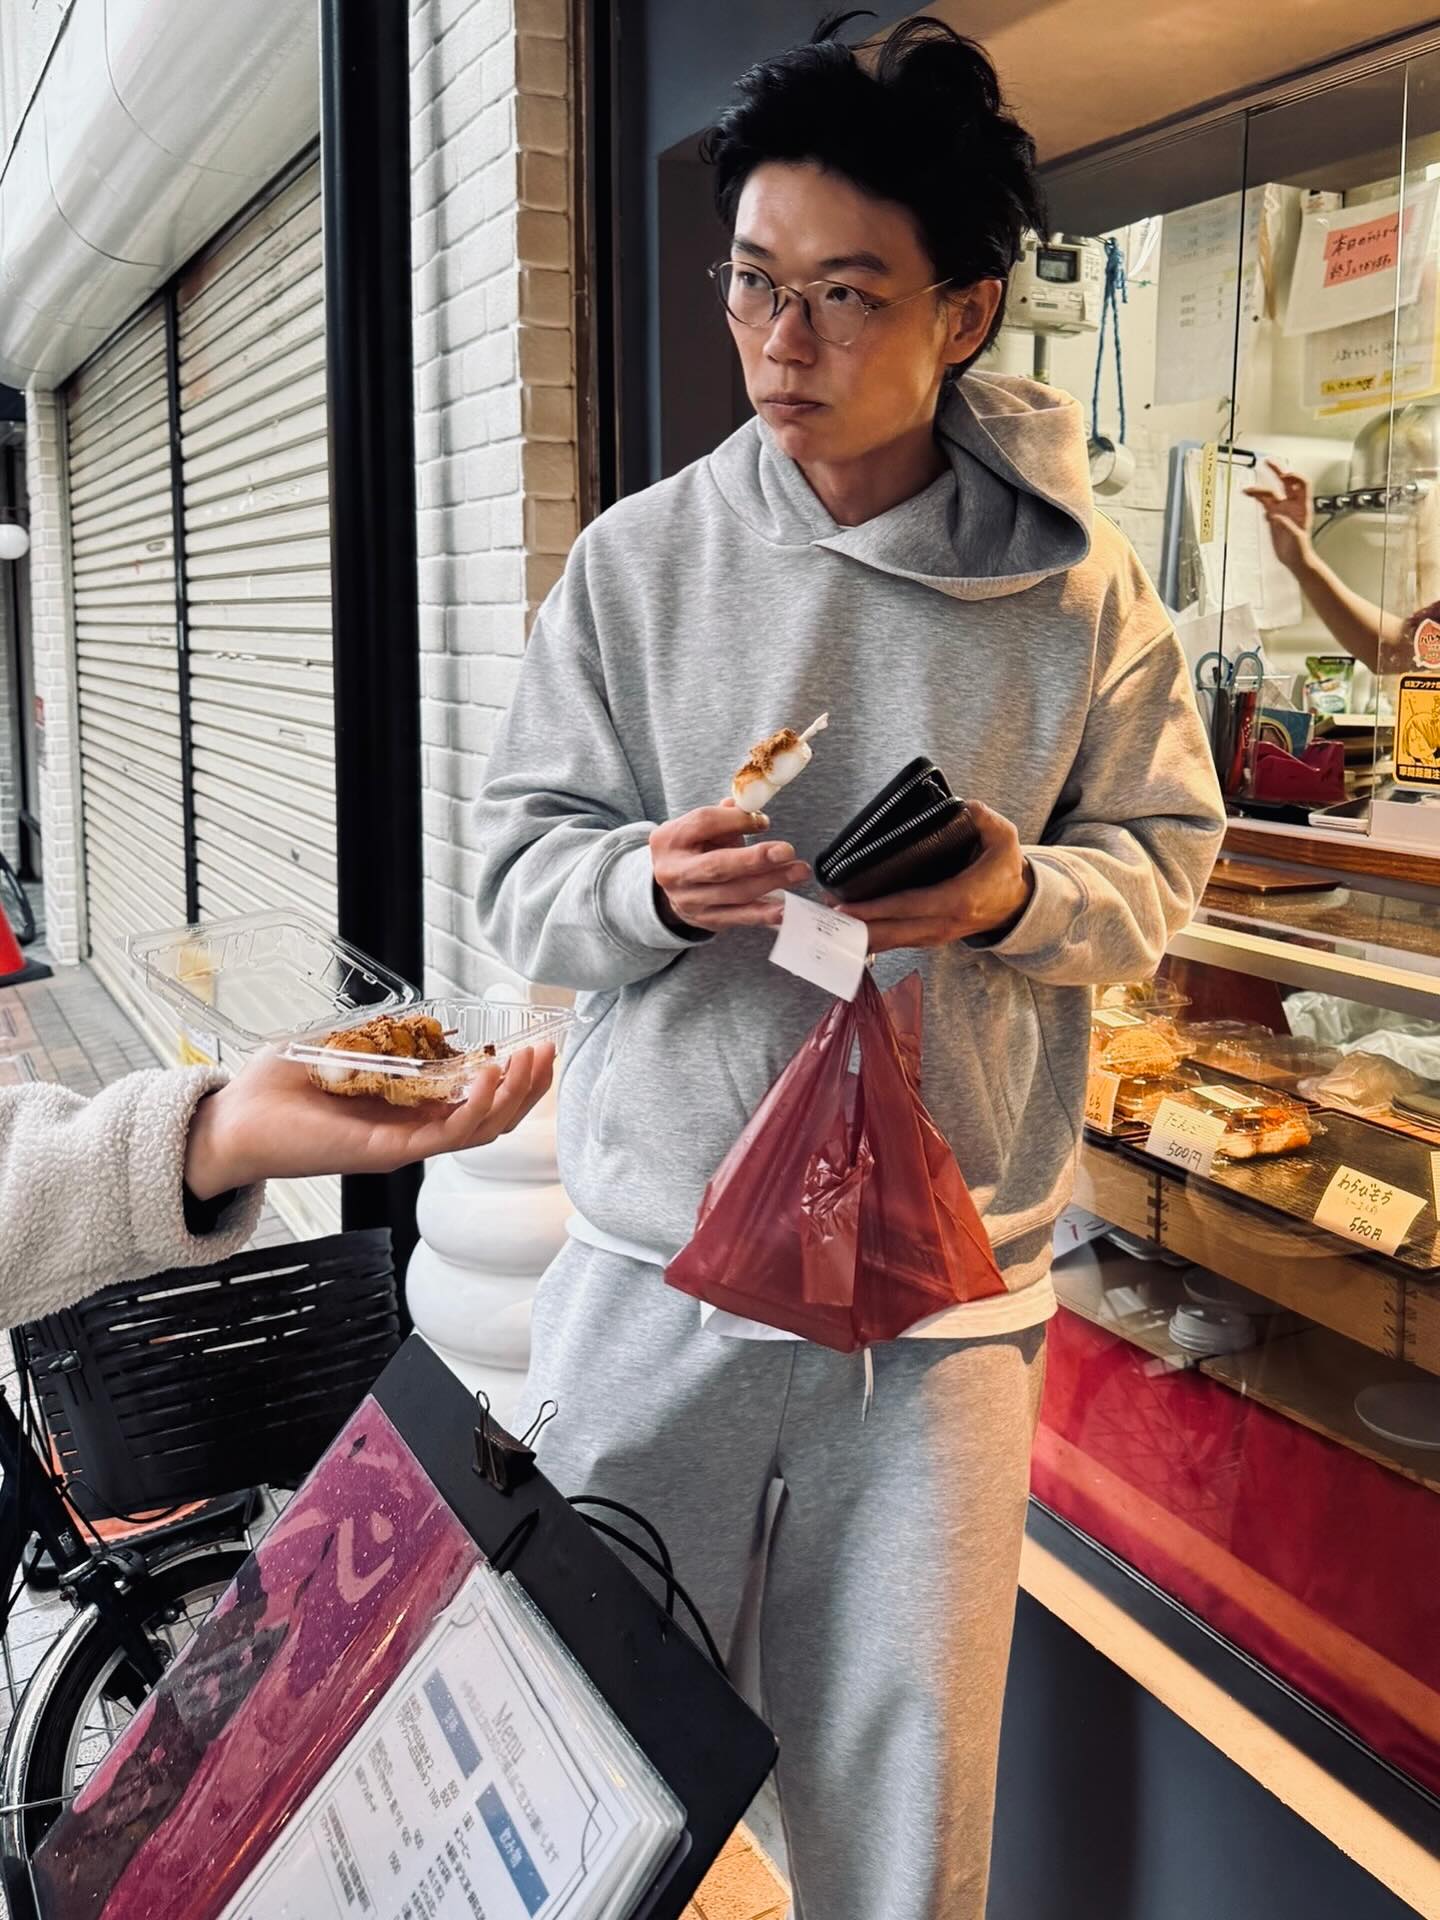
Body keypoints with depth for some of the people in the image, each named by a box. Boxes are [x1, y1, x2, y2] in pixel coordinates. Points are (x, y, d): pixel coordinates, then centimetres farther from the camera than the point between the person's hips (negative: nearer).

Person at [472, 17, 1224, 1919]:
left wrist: (1020, 896, -16)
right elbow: (519, 859, 1)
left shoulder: (1075, 585, -3)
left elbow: (1162, 856, 6)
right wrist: (651, 888, -20)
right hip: (657, 1258, 1)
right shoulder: (638, 558, -2)